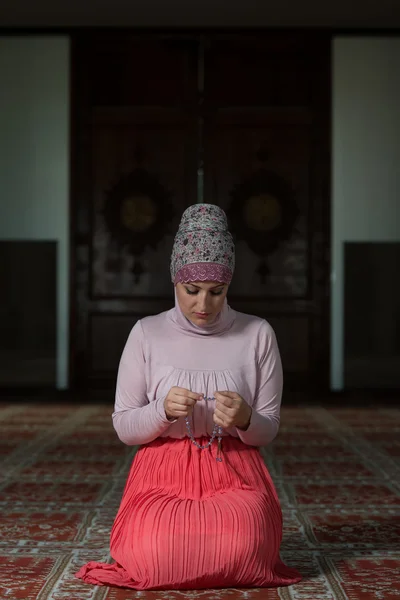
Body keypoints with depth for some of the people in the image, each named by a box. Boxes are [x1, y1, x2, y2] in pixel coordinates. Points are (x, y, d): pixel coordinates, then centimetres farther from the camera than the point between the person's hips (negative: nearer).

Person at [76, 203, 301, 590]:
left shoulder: (257, 335, 2)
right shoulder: (147, 333, 1)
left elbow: (267, 431, 6)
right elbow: (123, 428, 2)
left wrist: (245, 419, -19)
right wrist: (163, 410, -19)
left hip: (234, 475, 0)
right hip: (163, 475, 0)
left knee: (239, 553, -30)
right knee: (155, 557, -29)